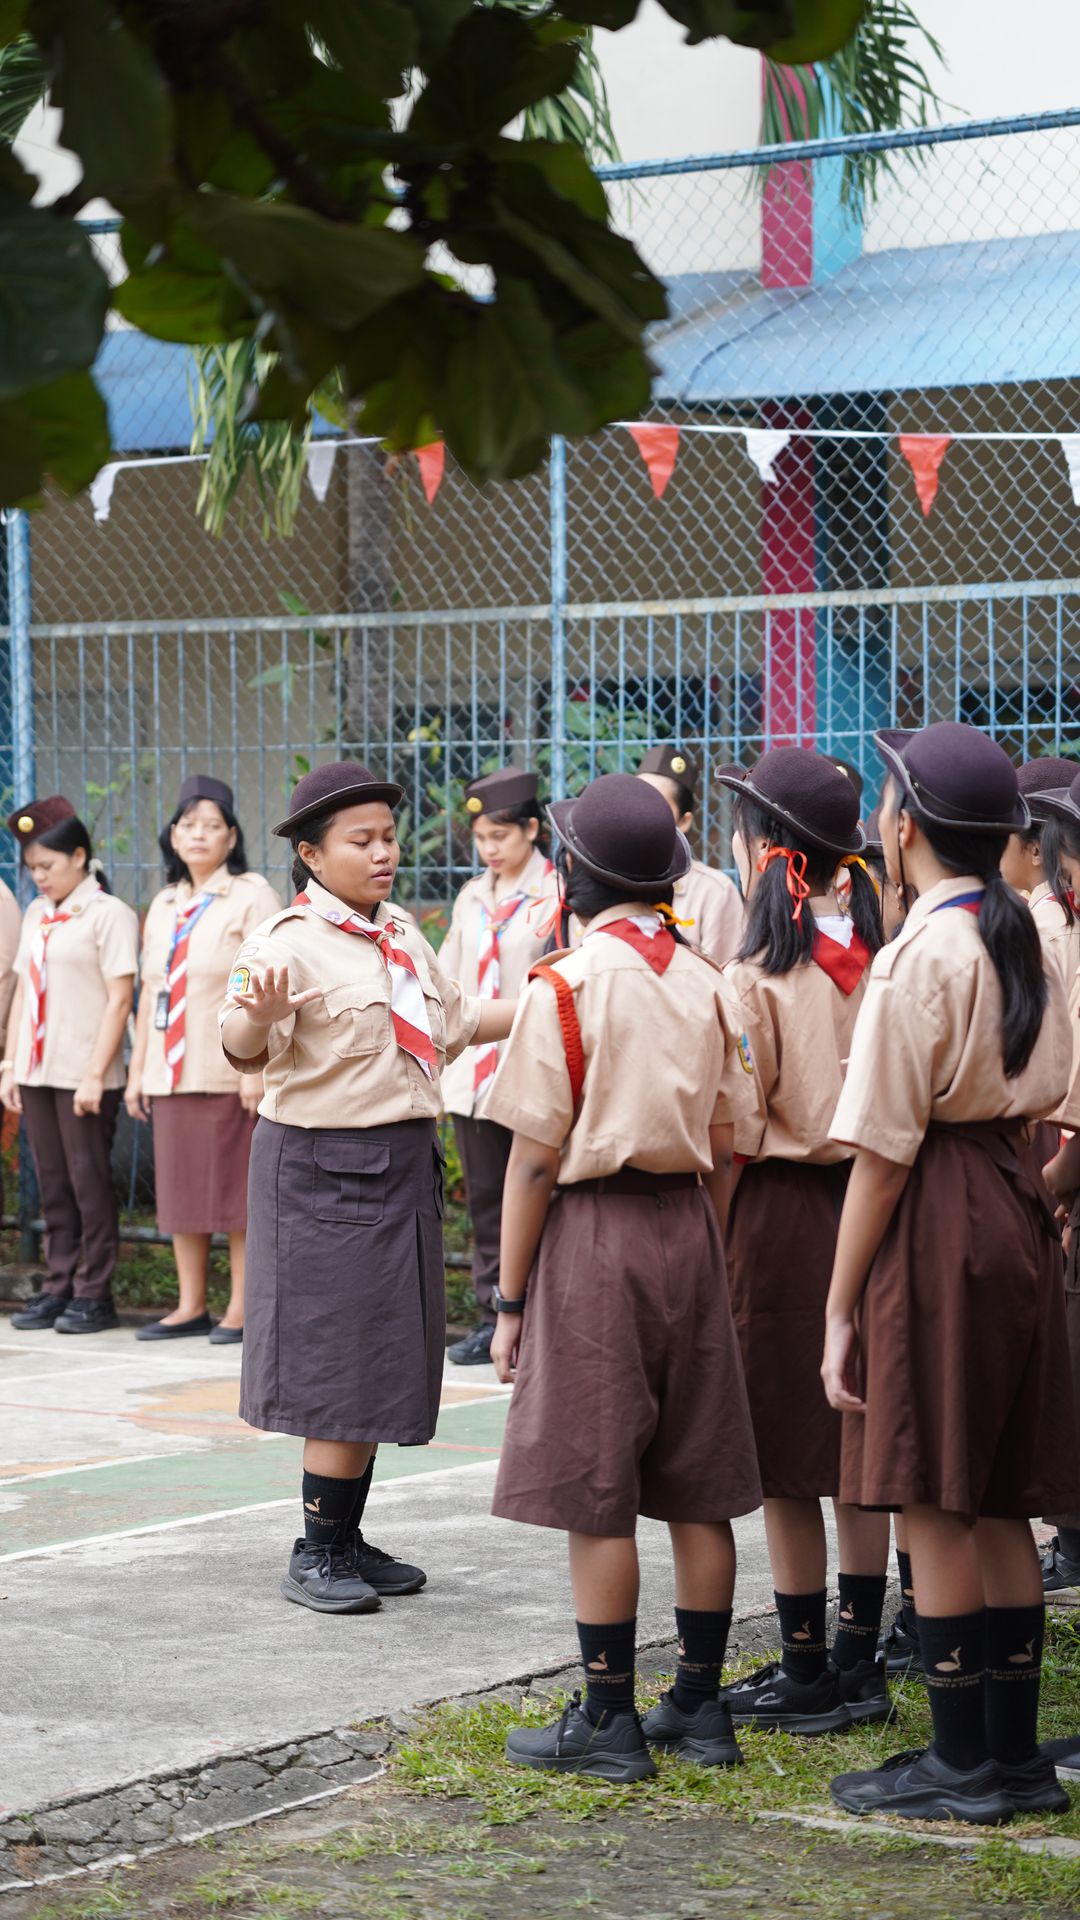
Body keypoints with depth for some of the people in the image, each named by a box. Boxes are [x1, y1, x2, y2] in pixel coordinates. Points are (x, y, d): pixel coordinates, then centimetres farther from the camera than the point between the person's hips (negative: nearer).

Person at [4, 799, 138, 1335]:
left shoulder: (108, 914, -6)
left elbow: (119, 1000, -10)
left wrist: (94, 1075, -15)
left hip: (85, 1075, -6)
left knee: (89, 1183, -2)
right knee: (52, 1184, 9)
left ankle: (93, 1294, 3)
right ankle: (59, 1287, 14)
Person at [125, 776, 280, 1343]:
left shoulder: (251, 897, -3)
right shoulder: (164, 906, 17)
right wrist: (138, 1070, 15)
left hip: (229, 1075, -7)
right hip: (171, 1072, 7)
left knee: (236, 1188, -4)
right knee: (179, 1186, 8)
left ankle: (242, 1307, 1)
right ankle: (190, 1306, 15)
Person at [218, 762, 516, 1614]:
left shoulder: (402, 938, 12)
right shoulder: (289, 943, -14)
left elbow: (455, 1022, 26)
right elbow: (243, 1047, -29)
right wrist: (256, 1017, -51)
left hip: (403, 1163, 8)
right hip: (323, 1167, -8)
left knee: (385, 1361, 12)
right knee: (340, 1360, -6)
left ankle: (348, 1539, 23)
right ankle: (315, 1554, 4)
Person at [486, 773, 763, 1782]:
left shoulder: (565, 985, -11)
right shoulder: (706, 984, 6)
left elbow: (535, 1156, -11)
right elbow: (726, 1150, 10)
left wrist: (511, 1299, -5)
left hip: (592, 1231, -6)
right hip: (687, 1224, 6)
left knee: (595, 1493, 0)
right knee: (697, 1486, 10)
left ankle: (608, 1721, 4)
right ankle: (700, 1705, 18)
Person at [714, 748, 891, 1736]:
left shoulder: (757, 977, -15)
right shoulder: (874, 960, 2)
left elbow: (735, 1132, -13)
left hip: (782, 1212, -6)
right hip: (869, 1205, 6)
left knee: (783, 1465, 3)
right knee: (858, 1451, 13)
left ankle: (807, 1674, 8)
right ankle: (857, 1662, 19)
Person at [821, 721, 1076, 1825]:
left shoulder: (918, 955, -15)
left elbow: (883, 1146, -15)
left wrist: (841, 1304, -11)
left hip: (934, 1221, -8)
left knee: (932, 1504, 0)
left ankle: (964, 1764, 5)